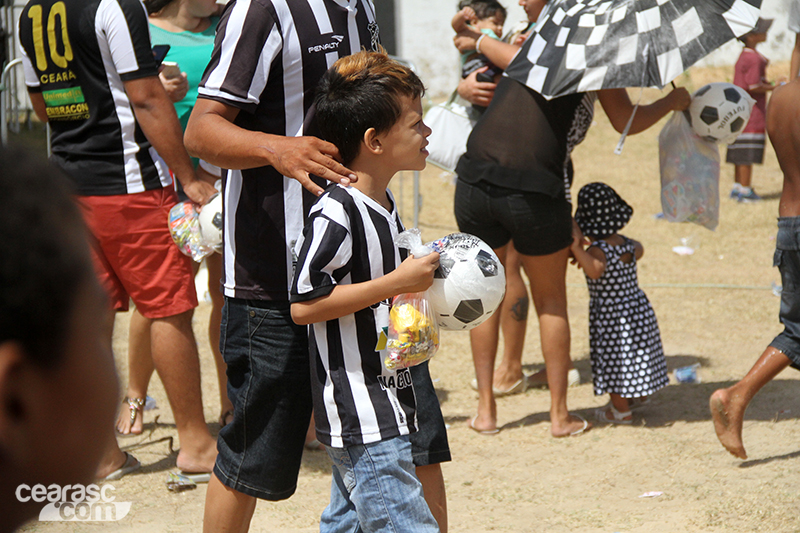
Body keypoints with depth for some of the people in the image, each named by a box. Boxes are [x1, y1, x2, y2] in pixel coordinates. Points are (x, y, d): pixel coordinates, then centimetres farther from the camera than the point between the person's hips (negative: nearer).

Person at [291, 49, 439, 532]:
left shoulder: (385, 204, 11)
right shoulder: (335, 215, -20)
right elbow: (304, 305, -23)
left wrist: (420, 278, 11)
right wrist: (396, 283, -22)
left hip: (388, 403, 10)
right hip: (360, 417, -10)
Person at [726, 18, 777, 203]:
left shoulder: (743, 57, 14)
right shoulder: (753, 59, -16)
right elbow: (754, 86, -20)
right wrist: (774, 87, -10)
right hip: (752, 112, -10)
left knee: (740, 153, 13)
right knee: (748, 153, -6)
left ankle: (737, 188, 18)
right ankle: (745, 190, -3)